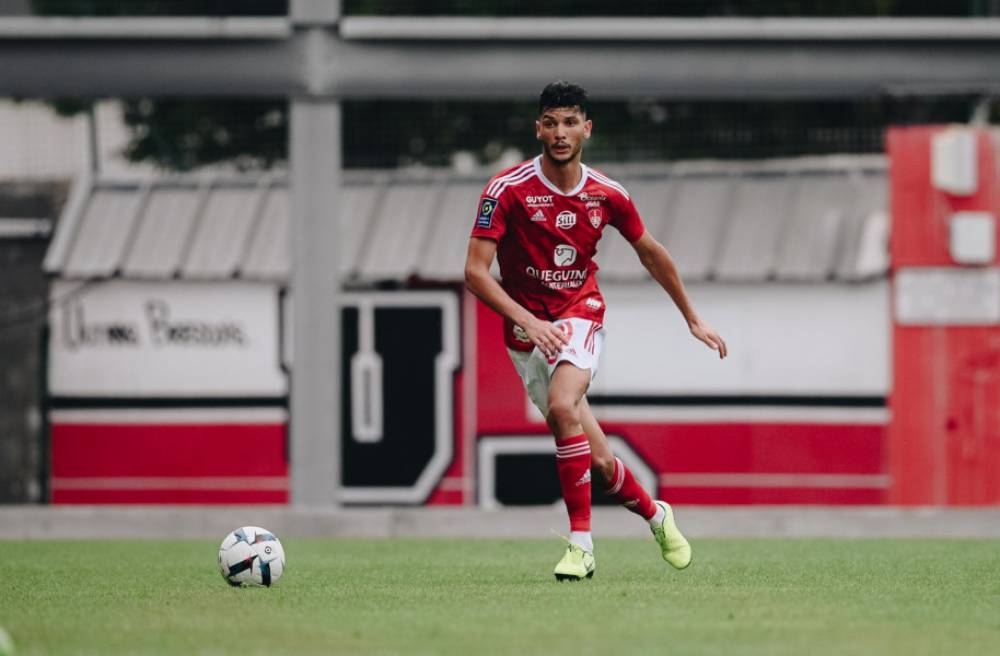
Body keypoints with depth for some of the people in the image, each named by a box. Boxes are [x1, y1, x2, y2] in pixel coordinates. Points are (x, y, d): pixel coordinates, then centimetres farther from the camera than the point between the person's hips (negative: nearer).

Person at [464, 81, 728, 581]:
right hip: (526, 330, 0)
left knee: (562, 407, -32)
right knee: (598, 462, -1)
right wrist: (527, 319, -29)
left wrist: (693, 319, 20)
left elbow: (650, 253, 15)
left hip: (579, 316, 0)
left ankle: (580, 541, -25)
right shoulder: (508, 189, -12)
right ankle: (655, 514, 29)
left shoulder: (607, 195, -2)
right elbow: (475, 271, -15)